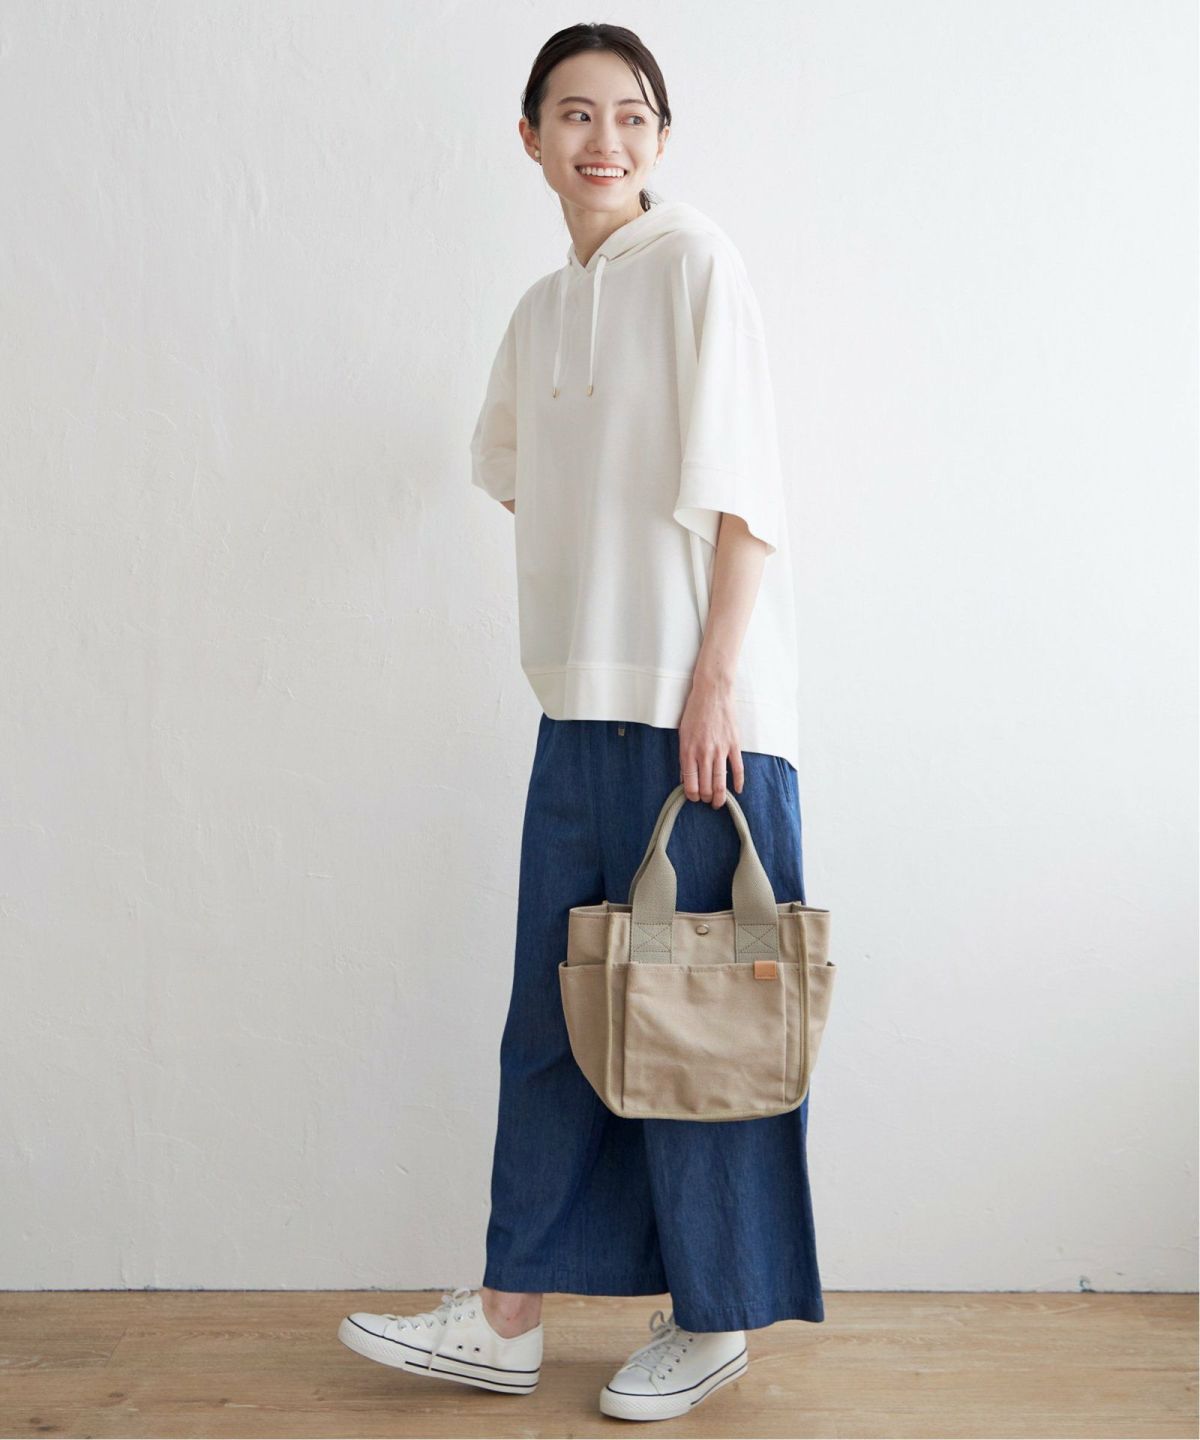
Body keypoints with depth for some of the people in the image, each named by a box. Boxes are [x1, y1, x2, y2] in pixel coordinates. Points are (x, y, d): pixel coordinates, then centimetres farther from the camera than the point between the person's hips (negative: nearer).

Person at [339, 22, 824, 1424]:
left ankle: (712, 1320, 15)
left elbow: (739, 483, -11)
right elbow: (501, 460, 34)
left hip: (695, 694, -7)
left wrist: (713, 676, -17)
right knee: (555, 1010, 9)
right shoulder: (542, 308, 17)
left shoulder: (695, 261, -3)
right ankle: (506, 1319, 19)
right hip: (582, 697, 7)